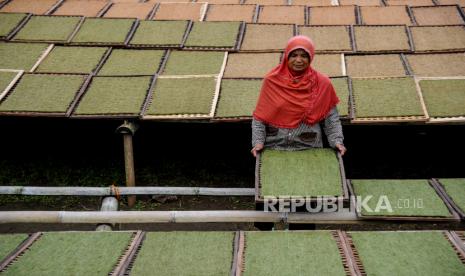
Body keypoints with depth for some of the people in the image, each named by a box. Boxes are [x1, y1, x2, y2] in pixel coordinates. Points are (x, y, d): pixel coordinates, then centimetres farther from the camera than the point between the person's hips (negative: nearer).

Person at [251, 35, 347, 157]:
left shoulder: (322, 83, 0)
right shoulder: (272, 81, -1)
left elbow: (331, 118, 5)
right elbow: (260, 117, 3)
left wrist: (337, 141, -8)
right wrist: (258, 142, -8)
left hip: (309, 149, 0)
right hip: (274, 148, 0)